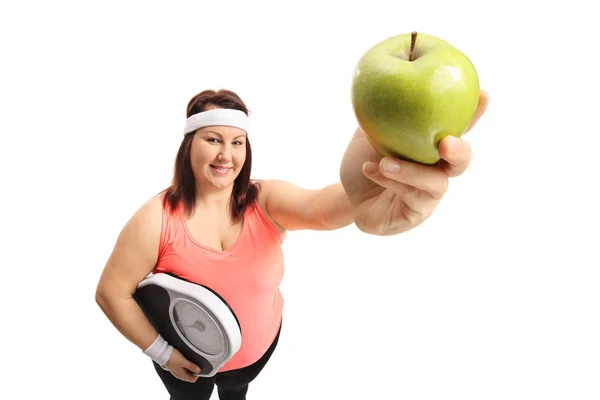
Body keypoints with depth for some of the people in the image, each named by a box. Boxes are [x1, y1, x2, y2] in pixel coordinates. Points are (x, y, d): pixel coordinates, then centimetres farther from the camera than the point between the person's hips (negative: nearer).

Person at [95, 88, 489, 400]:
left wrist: (369, 202, -72)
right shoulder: (157, 219, -27)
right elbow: (112, 293, -18)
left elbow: (323, 206, -48)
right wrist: (161, 351, -16)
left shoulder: (267, 202, -25)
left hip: (258, 345, 2)